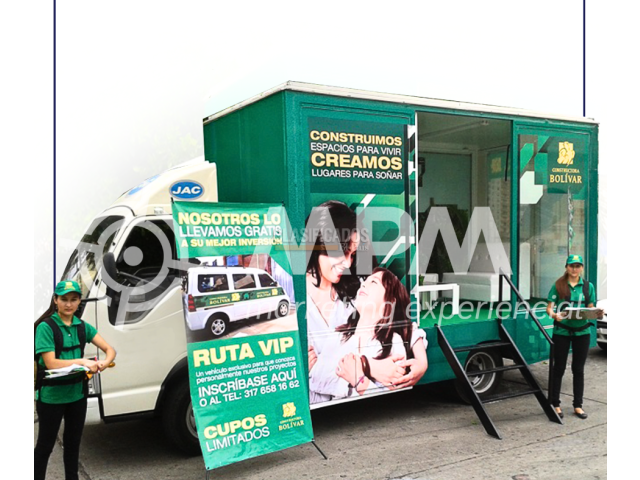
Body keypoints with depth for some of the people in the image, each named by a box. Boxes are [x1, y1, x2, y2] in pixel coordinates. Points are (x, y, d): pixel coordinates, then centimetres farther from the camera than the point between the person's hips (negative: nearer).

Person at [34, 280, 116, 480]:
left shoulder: (82, 326, 2)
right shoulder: (46, 327, -13)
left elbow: (110, 350, 0)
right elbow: (50, 363, -20)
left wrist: (104, 362, -22)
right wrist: (82, 361, -29)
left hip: (77, 392, 5)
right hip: (51, 395, -5)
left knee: (73, 442, 19)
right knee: (45, 445, 10)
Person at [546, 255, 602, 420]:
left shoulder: (588, 286, 7)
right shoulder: (558, 285, -1)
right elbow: (549, 307, -4)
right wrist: (555, 315, -25)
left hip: (582, 331, 2)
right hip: (562, 331, -2)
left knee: (578, 369, 10)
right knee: (559, 368, 5)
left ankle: (578, 406, 20)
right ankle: (555, 404, 14)